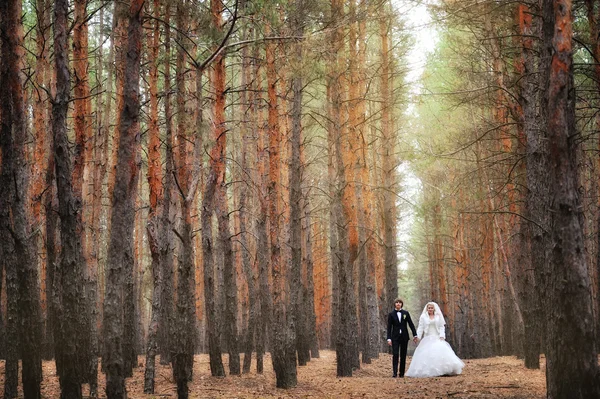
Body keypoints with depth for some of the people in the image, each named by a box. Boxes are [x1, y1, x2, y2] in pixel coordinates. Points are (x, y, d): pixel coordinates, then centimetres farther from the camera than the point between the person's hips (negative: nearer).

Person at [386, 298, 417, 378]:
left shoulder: (405, 313, 5)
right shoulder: (391, 314, 1)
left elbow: (411, 324, 7)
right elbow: (389, 327, 0)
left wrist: (415, 335, 2)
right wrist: (389, 338, -7)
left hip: (404, 337, 2)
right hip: (395, 337, -2)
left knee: (403, 355, 5)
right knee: (395, 354, -11)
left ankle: (402, 373, 10)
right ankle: (394, 372, -13)